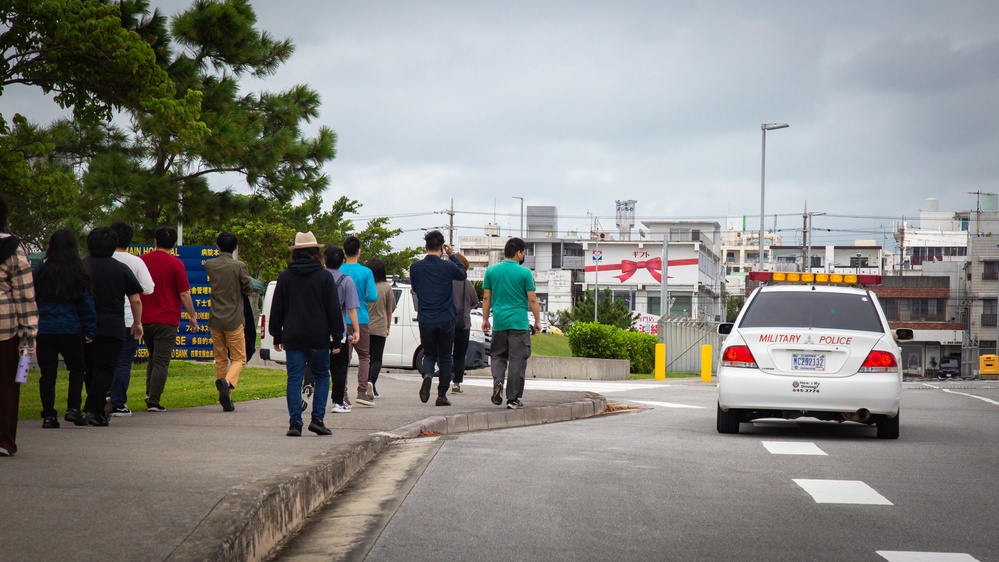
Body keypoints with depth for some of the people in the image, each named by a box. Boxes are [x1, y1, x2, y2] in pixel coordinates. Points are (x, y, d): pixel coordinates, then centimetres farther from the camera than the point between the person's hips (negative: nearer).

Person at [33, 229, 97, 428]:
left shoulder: (41, 270, 0)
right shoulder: (79, 272, -3)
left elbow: (32, 299, 4)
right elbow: (87, 302, -1)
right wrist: (90, 331, 4)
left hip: (44, 330, 1)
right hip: (70, 330, -1)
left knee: (47, 372, 6)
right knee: (77, 367, 14)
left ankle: (48, 415, 4)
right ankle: (73, 408, 1)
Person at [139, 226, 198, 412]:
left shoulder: (142, 260, 6)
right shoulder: (175, 264, -8)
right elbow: (184, 294, -8)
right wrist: (192, 316, 4)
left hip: (145, 319, 5)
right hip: (166, 320, -5)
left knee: (153, 357, 22)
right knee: (161, 361, -3)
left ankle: (150, 393, 11)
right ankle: (153, 402, -7)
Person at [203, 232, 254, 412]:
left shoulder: (209, 265, 0)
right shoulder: (239, 266, -11)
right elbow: (249, 290, 0)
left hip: (215, 320, 4)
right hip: (234, 320, -4)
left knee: (220, 359, 12)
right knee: (238, 358, 4)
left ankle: (226, 401, 10)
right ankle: (227, 382, -26)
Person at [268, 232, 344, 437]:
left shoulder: (285, 277, 5)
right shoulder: (324, 277, -1)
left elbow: (276, 309, 9)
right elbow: (334, 309, -2)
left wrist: (277, 336, 16)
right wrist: (337, 337, 2)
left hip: (293, 338, 1)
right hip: (319, 338, -1)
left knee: (294, 379, 2)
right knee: (322, 376, 11)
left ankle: (295, 422, -6)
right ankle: (317, 419, 2)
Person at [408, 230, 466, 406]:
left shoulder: (415, 267, -3)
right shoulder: (448, 266, -9)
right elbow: (463, 275, 12)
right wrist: (452, 255, 17)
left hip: (425, 320, 1)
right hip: (446, 319, -1)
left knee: (429, 354, 15)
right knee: (445, 358, 10)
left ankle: (427, 375, -17)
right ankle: (442, 395, 9)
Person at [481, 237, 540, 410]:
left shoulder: (491, 271, 5)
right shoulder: (524, 272, -4)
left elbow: (486, 297, 8)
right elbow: (532, 300, -3)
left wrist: (485, 319, 17)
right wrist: (537, 321, 6)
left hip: (499, 322, 3)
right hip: (519, 323, -3)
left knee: (498, 356, 16)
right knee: (517, 360, 2)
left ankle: (497, 380, -12)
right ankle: (513, 399, 2)